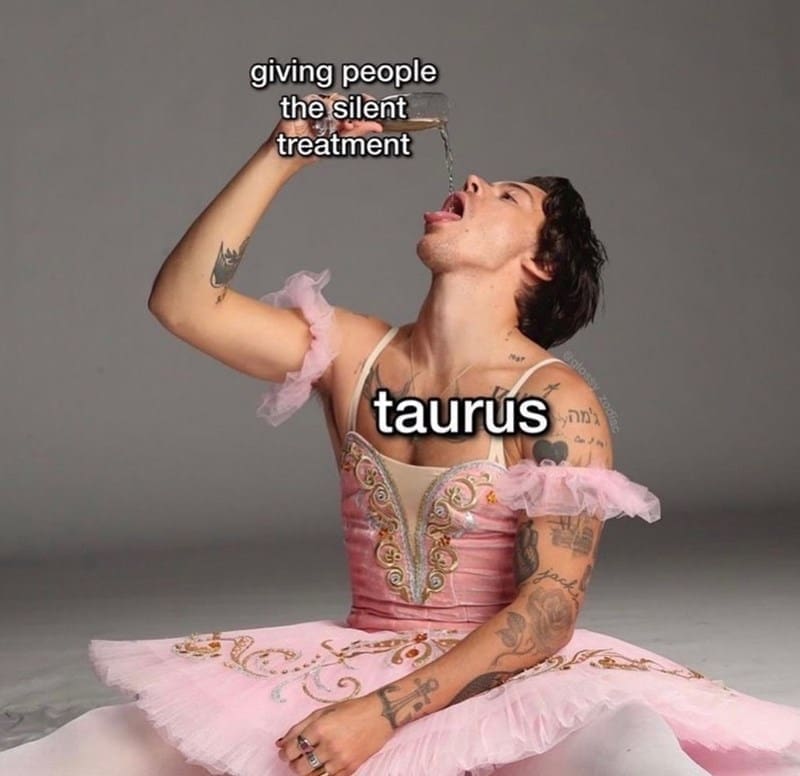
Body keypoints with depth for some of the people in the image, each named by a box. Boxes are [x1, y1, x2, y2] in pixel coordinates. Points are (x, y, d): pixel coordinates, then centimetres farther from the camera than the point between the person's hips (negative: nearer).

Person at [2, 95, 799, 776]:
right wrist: (282, 155, -5)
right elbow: (182, 300, -3)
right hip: (353, 666, 4)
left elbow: (549, 608, -17)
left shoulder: (556, 402, -10)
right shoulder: (354, 352, 5)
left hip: (503, 678, -4)